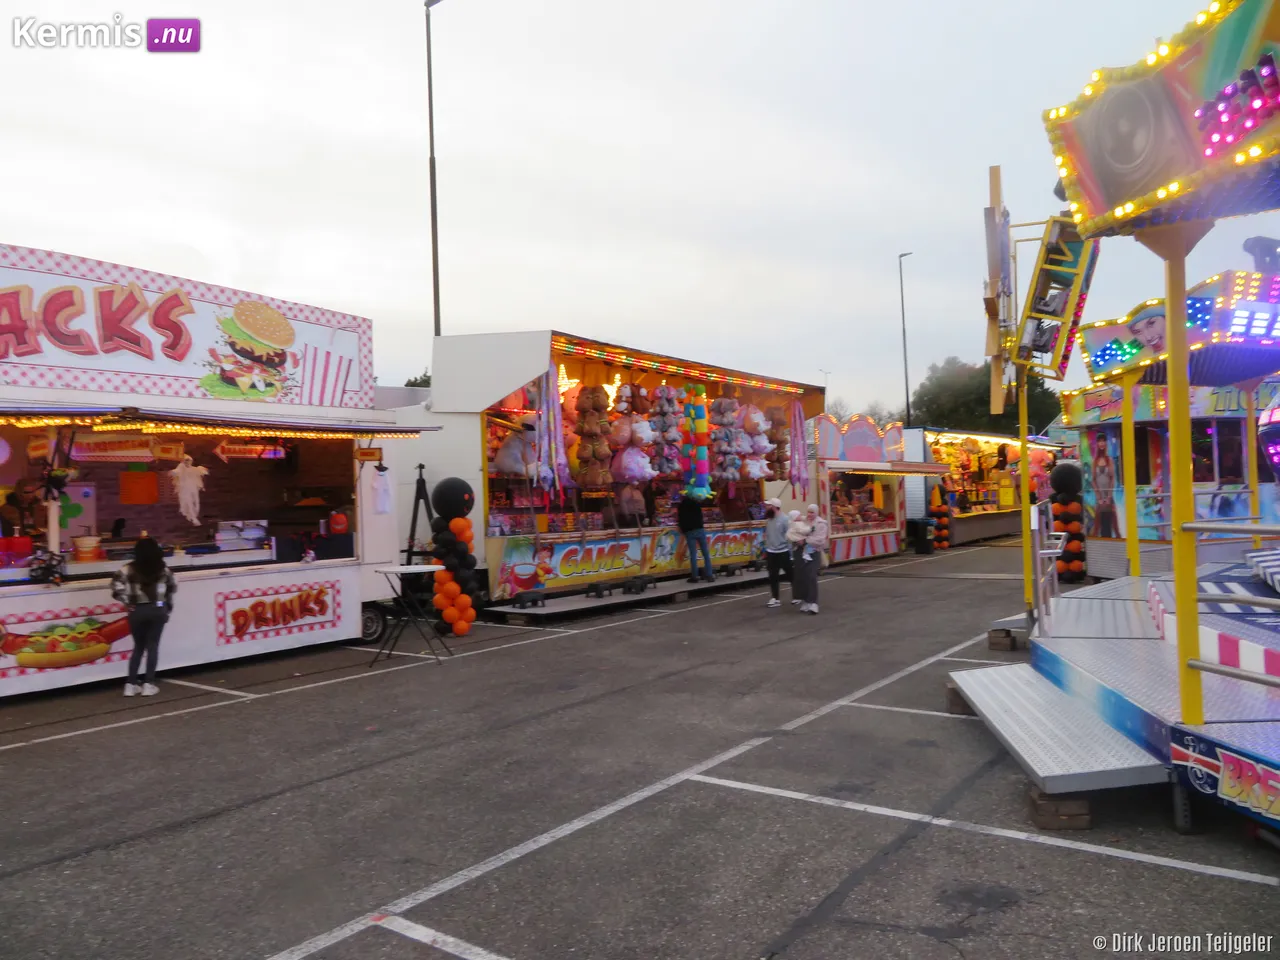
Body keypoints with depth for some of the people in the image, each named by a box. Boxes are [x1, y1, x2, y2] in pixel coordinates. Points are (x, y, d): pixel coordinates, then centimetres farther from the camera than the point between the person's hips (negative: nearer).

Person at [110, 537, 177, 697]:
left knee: (138, 646, 13)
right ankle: (149, 684, 4)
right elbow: (172, 588, 4)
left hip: (138, 611, 0)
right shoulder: (163, 569, 1)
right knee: (153, 646, 5)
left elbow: (116, 585, -14)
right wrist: (168, 607, 14)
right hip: (157, 610, 0)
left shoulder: (130, 569, -3)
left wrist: (126, 602, -5)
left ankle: (131, 685, 13)